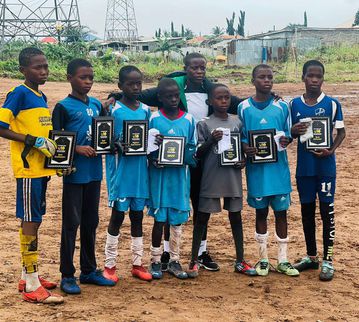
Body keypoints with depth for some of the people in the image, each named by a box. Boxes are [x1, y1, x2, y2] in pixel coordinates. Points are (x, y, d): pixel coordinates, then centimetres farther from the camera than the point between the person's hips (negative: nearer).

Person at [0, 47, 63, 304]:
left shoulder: (42, 97, 14)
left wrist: (51, 145, 6)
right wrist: (32, 140, -19)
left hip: (42, 167, 8)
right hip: (27, 168, -8)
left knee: (35, 220, 13)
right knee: (30, 221, -5)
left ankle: (28, 276, 24)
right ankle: (32, 286, 1)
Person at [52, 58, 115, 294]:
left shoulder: (97, 105, 10)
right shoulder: (64, 107, -7)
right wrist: (78, 148, -21)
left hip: (94, 172, 6)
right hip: (75, 174, -6)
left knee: (91, 222, 14)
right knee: (71, 223, 0)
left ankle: (89, 270, 25)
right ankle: (67, 275, 9)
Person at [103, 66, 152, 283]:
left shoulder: (146, 110, 7)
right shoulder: (114, 110, -7)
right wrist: (119, 147, -25)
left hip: (140, 170, 5)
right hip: (120, 171, -4)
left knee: (138, 215, 11)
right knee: (118, 216, 2)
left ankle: (137, 263, 21)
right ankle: (110, 265, 14)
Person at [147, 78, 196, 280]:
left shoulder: (188, 119, 3)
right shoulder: (154, 119, -3)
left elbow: (192, 148, 8)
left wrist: (187, 157, -12)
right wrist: (155, 159, -17)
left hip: (180, 174, 2)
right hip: (160, 174, -2)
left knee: (178, 218, 8)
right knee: (159, 218, 4)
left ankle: (174, 261, 20)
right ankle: (156, 261, 17)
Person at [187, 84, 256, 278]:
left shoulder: (237, 122, 6)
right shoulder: (204, 124, -3)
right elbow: (198, 153, -4)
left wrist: (244, 160, -6)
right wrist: (211, 140, -20)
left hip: (233, 177, 3)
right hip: (211, 177, -3)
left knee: (236, 216, 10)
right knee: (202, 217, 4)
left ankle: (240, 261, 19)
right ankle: (194, 260, 12)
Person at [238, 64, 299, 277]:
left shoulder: (282, 107, 2)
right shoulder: (244, 107, 1)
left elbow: (288, 134, 7)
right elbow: (240, 137, 5)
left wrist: (285, 140, -16)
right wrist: (246, 148, -16)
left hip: (278, 167, 1)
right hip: (256, 167, 0)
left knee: (281, 211, 5)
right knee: (261, 212, 9)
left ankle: (283, 260, 16)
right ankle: (263, 258, 20)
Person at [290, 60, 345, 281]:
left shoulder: (332, 104, -4)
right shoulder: (295, 104, 4)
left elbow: (341, 132, 1)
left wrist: (331, 150, -15)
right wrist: (294, 131, -12)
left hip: (325, 166, -3)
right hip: (304, 167, 3)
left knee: (327, 210, 1)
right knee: (307, 210, 12)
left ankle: (328, 260, 9)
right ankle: (311, 256, 26)